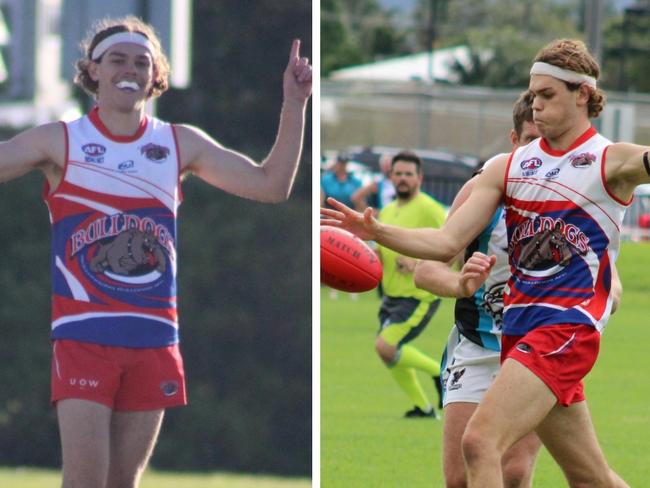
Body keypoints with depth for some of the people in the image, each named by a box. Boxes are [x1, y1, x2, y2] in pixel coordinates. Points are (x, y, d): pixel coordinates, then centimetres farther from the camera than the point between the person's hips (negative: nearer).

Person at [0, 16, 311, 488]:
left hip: (153, 339, 3)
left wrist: (294, 106, 1)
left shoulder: (180, 144, 10)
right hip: (83, 336, -3)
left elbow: (271, 184, 10)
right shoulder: (60, 141, 2)